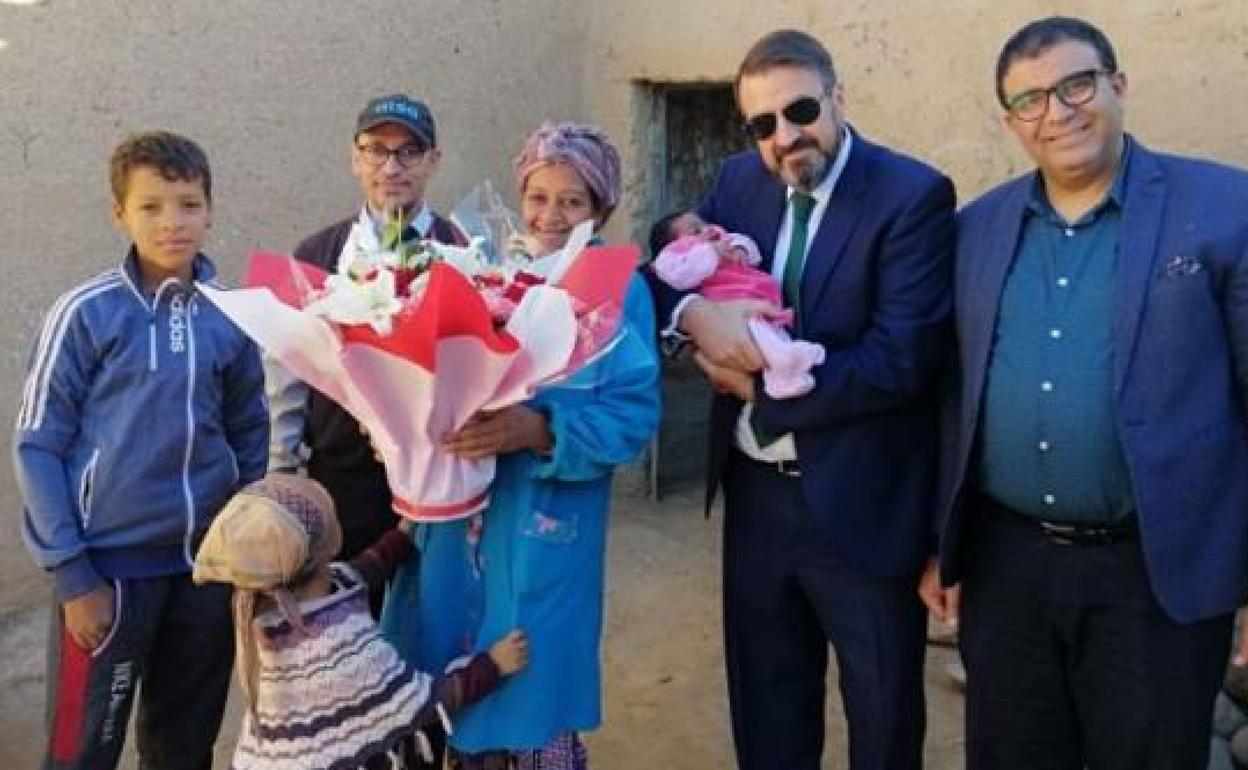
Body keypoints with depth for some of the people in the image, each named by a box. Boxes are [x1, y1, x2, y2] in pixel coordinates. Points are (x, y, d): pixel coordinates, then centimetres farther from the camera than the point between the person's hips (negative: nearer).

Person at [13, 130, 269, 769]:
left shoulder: (233, 313, 1)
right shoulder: (87, 313, -10)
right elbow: (38, 445, -7)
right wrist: (73, 574, -11)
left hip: (207, 564, 4)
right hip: (109, 566, -3)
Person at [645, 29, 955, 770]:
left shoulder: (913, 195, -15)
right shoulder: (740, 181, 4)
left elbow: (901, 360, -23)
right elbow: (665, 270, 5)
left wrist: (760, 386, -16)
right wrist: (697, 312, -18)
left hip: (861, 505, -5)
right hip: (754, 495, 6)